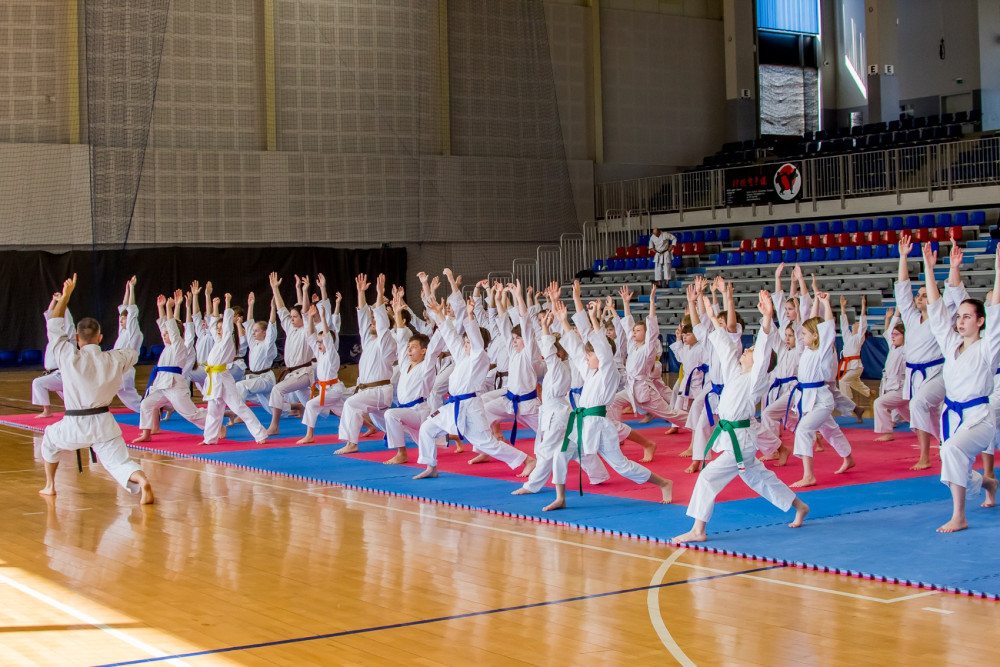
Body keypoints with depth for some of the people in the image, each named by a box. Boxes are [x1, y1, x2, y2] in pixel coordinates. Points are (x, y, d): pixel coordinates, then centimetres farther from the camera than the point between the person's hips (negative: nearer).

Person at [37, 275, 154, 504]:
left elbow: (54, 326, -3)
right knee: (119, 463, -2)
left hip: (75, 425, -1)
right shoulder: (114, 360, -4)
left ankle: (50, 486, 38)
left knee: (50, 438, 29)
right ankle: (142, 481, -34)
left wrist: (65, 295, 3)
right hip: (104, 423, 1)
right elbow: (133, 354, 20)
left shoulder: (69, 358, -14)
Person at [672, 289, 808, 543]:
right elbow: (725, 346, 17)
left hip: (740, 439, -9)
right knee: (760, 478, 22)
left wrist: (767, 319, -42)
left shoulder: (756, 380, -15)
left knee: (709, 477, -13)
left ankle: (698, 531, -11)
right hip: (732, 437, 9)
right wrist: (714, 319, 24)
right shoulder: (735, 372, 7)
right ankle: (799, 506, 38)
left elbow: (764, 350, -29)